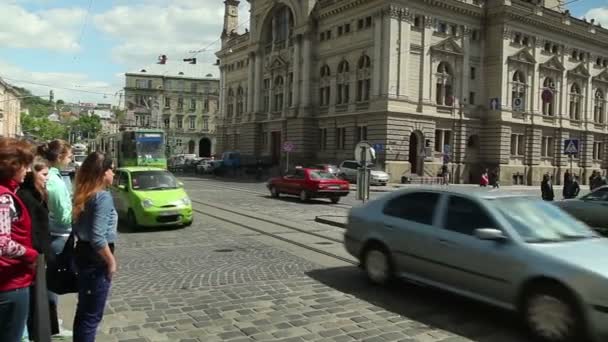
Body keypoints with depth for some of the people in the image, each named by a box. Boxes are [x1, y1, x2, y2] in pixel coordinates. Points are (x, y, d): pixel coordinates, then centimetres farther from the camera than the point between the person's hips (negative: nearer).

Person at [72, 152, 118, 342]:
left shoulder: (83, 194, 6)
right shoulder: (103, 196, -19)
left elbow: (82, 226, 12)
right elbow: (97, 237, -25)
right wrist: (111, 261, -15)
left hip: (82, 253, 9)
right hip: (96, 258, -9)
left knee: (83, 310, 22)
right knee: (92, 314, 4)